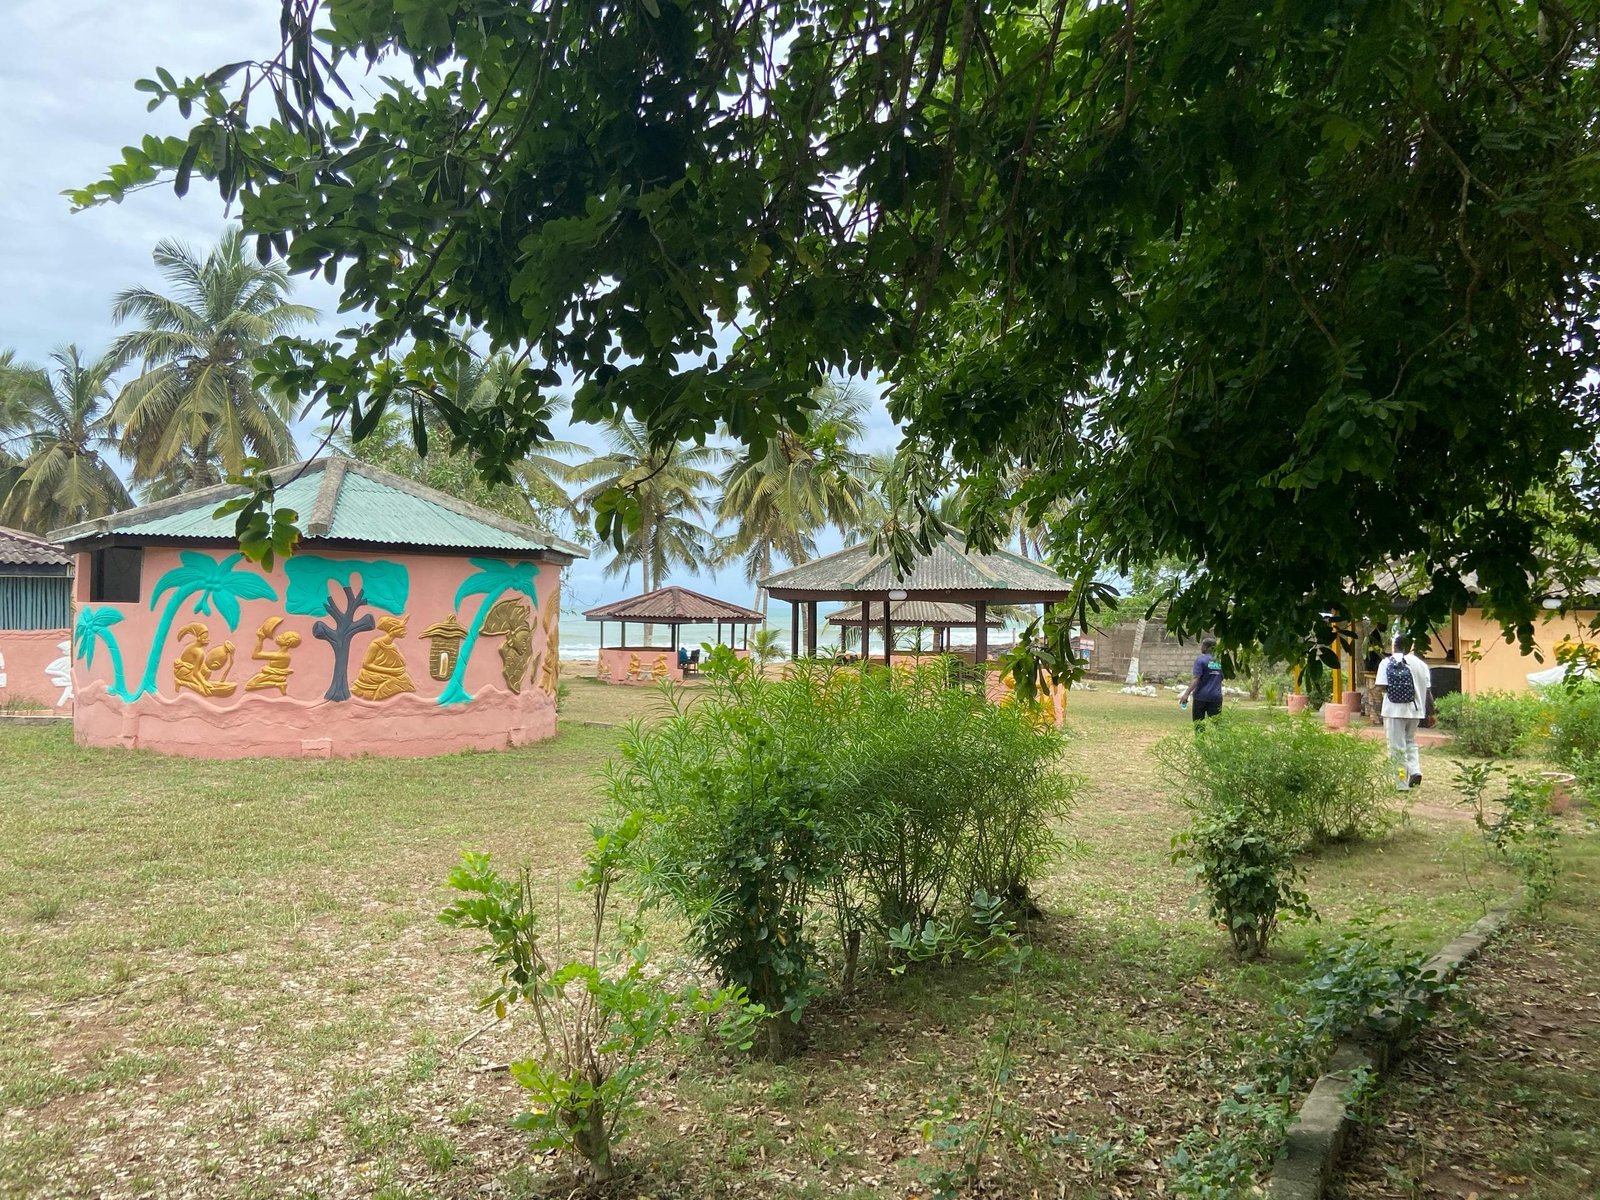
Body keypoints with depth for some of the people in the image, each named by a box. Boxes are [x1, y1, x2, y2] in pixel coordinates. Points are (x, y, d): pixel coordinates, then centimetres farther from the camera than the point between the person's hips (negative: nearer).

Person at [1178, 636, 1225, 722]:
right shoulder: (1220, 660, 8)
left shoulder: (1201, 660, -8)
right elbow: (1221, 679, 16)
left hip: (1201, 696, -4)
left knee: (1198, 722, 5)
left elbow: (1196, 679, -18)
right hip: (1216, 696, 4)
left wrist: (1187, 693, -23)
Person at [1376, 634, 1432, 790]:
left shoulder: (1386, 663, -5)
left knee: (1397, 747, 3)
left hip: (1394, 710, -3)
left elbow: (1383, 687, -13)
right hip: (1414, 710, 3)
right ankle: (1415, 770, 4)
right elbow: (1427, 690, 3)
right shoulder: (1420, 664, 2)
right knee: (1410, 741, 24)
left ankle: (1403, 784, 5)